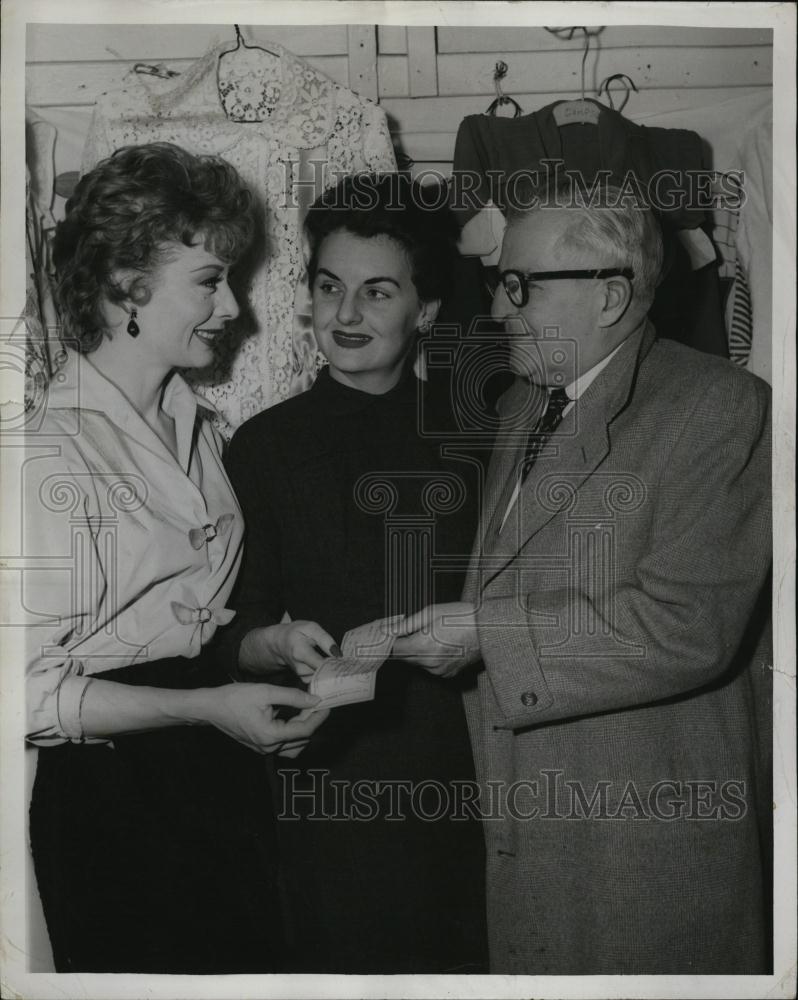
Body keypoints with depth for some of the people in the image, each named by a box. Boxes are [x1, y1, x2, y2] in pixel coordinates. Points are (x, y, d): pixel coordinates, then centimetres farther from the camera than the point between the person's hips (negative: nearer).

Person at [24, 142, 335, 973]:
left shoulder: (192, 427, 10)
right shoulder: (50, 453, -17)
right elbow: (32, 688, -19)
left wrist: (266, 641, 4)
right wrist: (208, 707, -20)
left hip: (218, 778, 8)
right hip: (110, 790, -8)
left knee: (246, 961, 15)